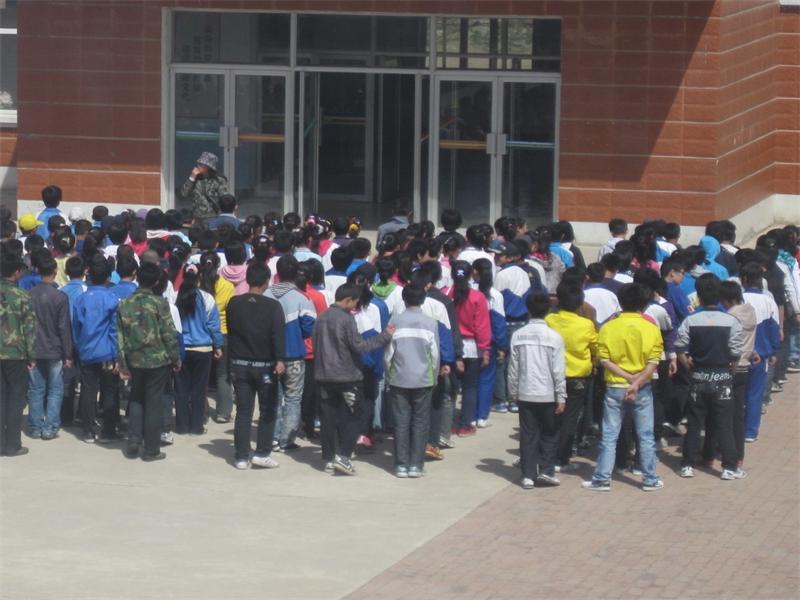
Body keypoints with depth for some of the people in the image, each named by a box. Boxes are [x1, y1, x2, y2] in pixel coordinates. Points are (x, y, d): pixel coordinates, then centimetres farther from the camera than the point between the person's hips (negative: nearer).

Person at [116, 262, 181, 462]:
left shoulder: (124, 304, -1)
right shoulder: (159, 303, -11)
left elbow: (120, 337, 2)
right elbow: (169, 334, -11)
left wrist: (122, 365, 8)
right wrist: (176, 359, 1)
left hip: (135, 361, 3)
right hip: (158, 359, -3)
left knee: (136, 400, 18)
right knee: (154, 403, 4)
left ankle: (133, 445, 12)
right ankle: (151, 449, 8)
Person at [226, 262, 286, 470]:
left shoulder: (234, 304, 2)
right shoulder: (273, 306, -11)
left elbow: (230, 331, 11)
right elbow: (278, 334, -21)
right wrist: (279, 360, -26)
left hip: (239, 365, 3)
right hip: (264, 366, -3)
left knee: (243, 411, 7)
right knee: (268, 410, 9)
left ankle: (242, 457, 6)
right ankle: (262, 453, 3)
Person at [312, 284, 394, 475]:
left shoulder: (321, 319, 8)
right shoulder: (346, 319, -14)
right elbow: (358, 346, -16)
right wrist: (384, 336, -11)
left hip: (324, 375, 6)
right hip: (347, 376, -6)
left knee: (328, 419, 9)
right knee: (353, 418, 2)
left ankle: (329, 459, 9)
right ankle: (343, 456, -10)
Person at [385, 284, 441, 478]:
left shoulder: (395, 322, -3)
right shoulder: (430, 323, -4)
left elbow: (389, 353, -1)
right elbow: (435, 354, 0)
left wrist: (389, 377, 12)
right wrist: (434, 378, 13)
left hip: (399, 380, 0)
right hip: (423, 380, 0)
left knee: (401, 422, 5)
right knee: (420, 422, 6)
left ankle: (401, 465, 4)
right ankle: (415, 465, 3)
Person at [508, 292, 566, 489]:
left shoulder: (518, 335, -2)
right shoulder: (554, 337, -9)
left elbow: (513, 368, 2)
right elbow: (558, 371, -9)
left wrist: (513, 393, 12)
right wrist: (561, 397, -3)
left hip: (525, 393, 2)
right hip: (547, 394, -2)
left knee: (528, 435, 8)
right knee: (549, 435, 13)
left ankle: (528, 475, 6)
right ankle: (546, 471, 6)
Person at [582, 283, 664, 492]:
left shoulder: (608, 328, -4)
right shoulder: (651, 329, -5)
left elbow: (604, 360, -9)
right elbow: (653, 363, -12)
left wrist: (628, 377, -11)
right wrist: (637, 382, -17)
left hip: (614, 388, 0)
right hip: (642, 389, 0)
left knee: (609, 436, 5)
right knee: (646, 436, 9)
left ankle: (602, 479, 6)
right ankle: (650, 479, 13)